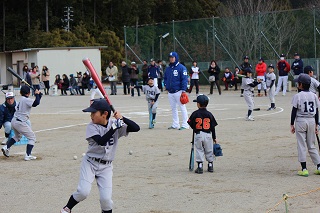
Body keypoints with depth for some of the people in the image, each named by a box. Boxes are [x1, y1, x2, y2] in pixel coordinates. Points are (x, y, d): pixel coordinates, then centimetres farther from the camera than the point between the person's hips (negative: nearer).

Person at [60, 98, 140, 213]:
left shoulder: (115, 124, -4)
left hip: (106, 166, 1)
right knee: (83, 191, -15)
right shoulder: (91, 127, -11)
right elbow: (101, 141, -28)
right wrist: (114, 127, -29)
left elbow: (136, 128, -12)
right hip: (90, 163, -1)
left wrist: (122, 118, -24)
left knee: (106, 198, -8)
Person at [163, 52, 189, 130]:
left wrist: (183, 90, -18)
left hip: (178, 91, -7)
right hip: (170, 92, 7)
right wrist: (166, 85, 7)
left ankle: (185, 125, -1)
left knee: (182, 107, -3)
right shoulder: (168, 68, 13)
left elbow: (184, 79, -11)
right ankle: (175, 124, 20)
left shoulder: (181, 68, -7)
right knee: (173, 108, 12)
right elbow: (165, 78, 24)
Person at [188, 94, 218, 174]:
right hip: (208, 134, 2)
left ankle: (200, 167, 0)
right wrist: (214, 137, 10)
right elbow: (213, 127, 2)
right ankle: (210, 166, 20)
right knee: (209, 151, 13)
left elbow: (191, 124, -1)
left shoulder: (195, 114, -7)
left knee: (199, 150, 5)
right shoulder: (209, 114, -2)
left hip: (198, 134, -2)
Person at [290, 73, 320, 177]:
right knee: (312, 145, 14)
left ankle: (304, 169, -2)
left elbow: (294, 111, -8)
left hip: (300, 121, -4)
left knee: (301, 146, 1)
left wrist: (292, 124, -1)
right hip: (312, 121, 4)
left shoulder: (297, 96, -10)